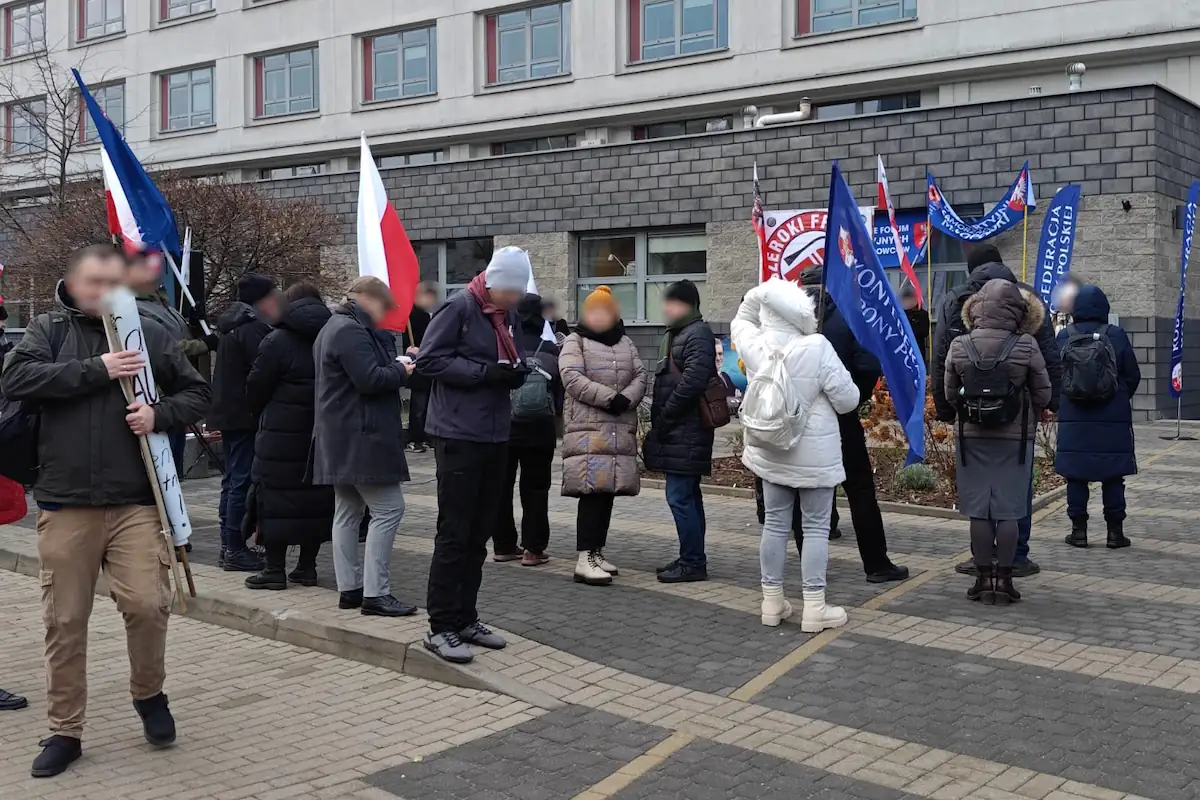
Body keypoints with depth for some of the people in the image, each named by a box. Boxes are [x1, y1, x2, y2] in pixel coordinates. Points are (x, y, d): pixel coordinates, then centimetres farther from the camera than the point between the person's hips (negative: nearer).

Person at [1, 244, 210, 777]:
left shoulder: (149, 334, 9)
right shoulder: (48, 330, 7)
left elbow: (197, 393, 13)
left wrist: (161, 414, -7)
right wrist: (96, 370, -16)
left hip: (136, 502, 0)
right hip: (64, 504, 0)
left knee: (147, 604, -10)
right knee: (65, 621, 6)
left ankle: (148, 693, 20)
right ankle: (65, 731, 21)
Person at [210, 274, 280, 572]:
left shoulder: (233, 326, 16)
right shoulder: (253, 329, -16)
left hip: (228, 413, 10)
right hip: (245, 416, -10)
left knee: (233, 479, 14)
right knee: (243, 481, -7)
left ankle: (228, 546, 19)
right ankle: (235, 550, -4)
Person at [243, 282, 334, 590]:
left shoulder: (278, 341, -8)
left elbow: (256, 388, -5)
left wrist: (260, 414, 14)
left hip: (282, 435, -5)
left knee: (276, 496, 2)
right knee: (316, 495, 11)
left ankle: (275, 569, 4)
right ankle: (307, 567, 15)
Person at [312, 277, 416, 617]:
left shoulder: (334, 328, 19)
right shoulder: (351, 331, -15)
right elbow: (370, 379, -23)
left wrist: (395, 365, 10)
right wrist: (402, 370, -7)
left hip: (340, 440, 11)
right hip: (361, 439, -11)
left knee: (348, 511, 12)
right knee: (388, 509, -8)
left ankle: (349, 588, 16)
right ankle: (375, 593, -8)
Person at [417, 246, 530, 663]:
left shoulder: (508, 314, 12)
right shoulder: (459, 307, -10)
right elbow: (428, 360, -13)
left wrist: (514, 372, -1)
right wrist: (483, 372, -20)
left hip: (495, 436, 8)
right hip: (459, 435, -8)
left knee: (480, 533, 12)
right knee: (454, 533, -5)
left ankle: (465, 618, 22)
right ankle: (441, 627, 2)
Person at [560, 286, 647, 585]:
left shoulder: (626, 344, 19)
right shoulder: (575, 342, 2)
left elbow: (640, 375, 10)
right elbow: (572, 378, -11)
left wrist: (627, 398, -10)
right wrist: (609, 397, -16)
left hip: (622, 428, 6)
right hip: (588, 428, -6)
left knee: (608, 490, 8)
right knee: (592, 490, -14)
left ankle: (596, 551, 17)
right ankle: (584, 559, -15)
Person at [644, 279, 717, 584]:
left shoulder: (698, 335, -12)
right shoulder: (675, 334, 20)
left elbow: (692, 381, -23)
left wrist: (664, 415, -15)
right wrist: (659, 419, 14)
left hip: (686, 432, -11)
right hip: (677, 431, 11)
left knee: (680, 497, -10)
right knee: (688, 496, 15)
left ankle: (693, 563, -4)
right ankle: (691, 559, 23)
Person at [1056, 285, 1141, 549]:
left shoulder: (1064, 336, -4)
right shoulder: (1116, 336, -5)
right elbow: (1133, 375, 1)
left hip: (1073, 419, 1)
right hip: (1113, 419, 0)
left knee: (1075, 475, 6)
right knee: (1112, 477, 7)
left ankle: (1079, 530, 8)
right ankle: (1115, 531, 10)